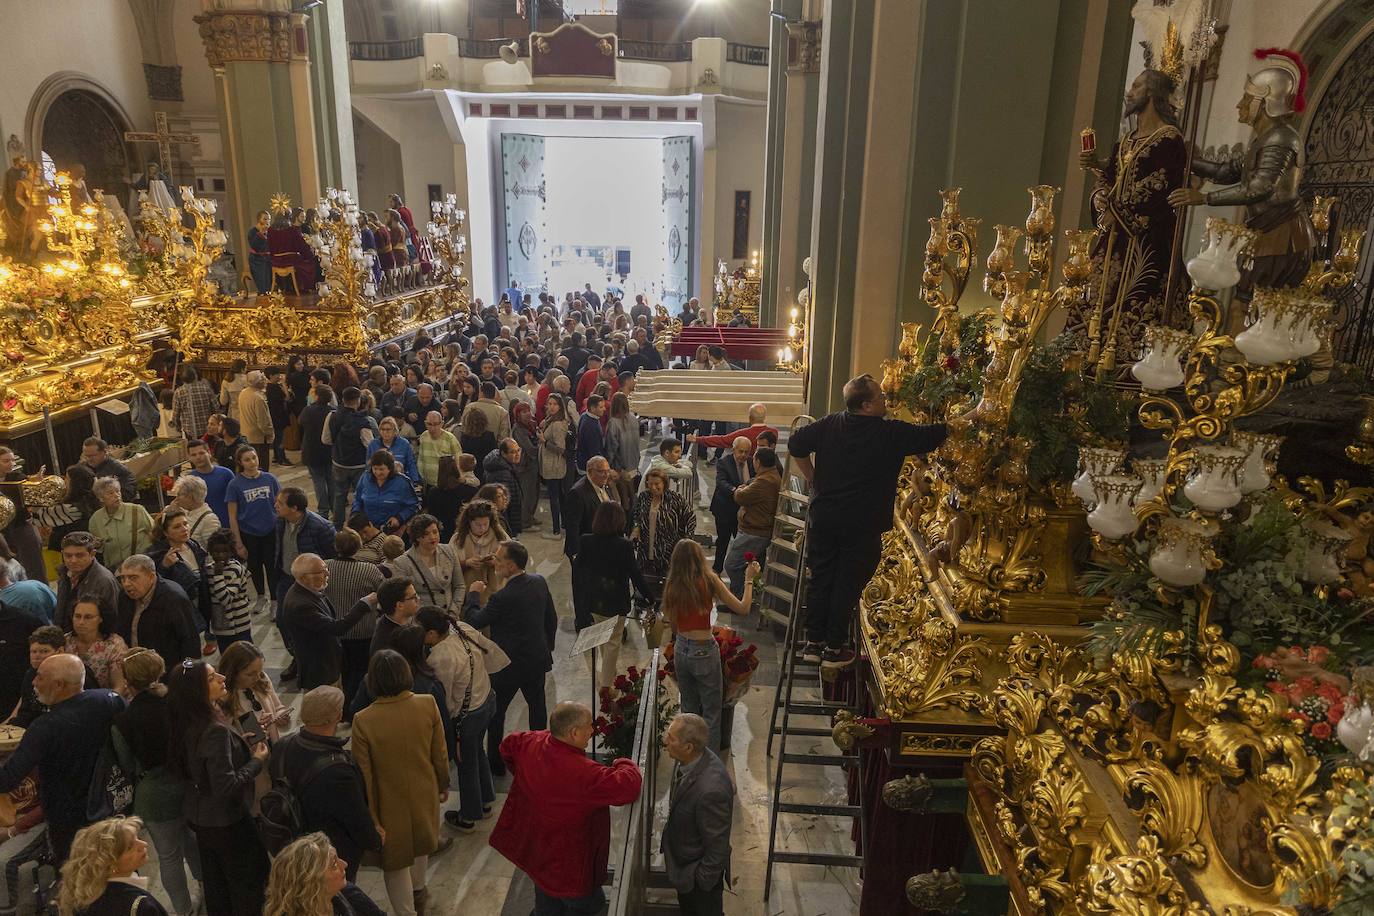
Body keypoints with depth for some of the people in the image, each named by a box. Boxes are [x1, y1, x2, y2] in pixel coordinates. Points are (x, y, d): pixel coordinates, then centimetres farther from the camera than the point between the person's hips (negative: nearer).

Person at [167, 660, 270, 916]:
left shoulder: (187, 723, -5)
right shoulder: (215, 731, -32)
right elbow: (226, 785, -31)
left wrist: (242, 749, 2)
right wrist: (256, 761, -19)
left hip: (200, 816, 8)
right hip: (227, 822, -8)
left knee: (215, 881, 25)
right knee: (249, 883, 13)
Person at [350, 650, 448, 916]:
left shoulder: (363, 721, -27)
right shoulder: (428, 705, -21)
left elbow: (365, 777, -17)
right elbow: (440, 754, -9)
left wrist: (371, 820, -5)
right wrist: (443, 785, 10)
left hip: (390, 802, -3)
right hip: (424, 794, 4)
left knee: (395, 863, 20)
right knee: (420, 844, 32)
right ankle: (417, 892, 56)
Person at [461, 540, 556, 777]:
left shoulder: (503, 597, -29)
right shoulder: (539, 582, -6)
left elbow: (473, 620, -16)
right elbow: (552, 619, 5)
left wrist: (474, 593, -1)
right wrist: (547, 647, 19)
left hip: (510, 665, -7)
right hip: (538, 658, 7)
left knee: (495, 712, 13)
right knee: (537, 705, 22)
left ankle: (495, 762, 23)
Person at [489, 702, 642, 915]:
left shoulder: (530, 743, -13)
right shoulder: (583, 773, -37)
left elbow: (507, 746, 8)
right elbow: (628, 786, -37)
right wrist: (624, 764, -16)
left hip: (532, 847, 8)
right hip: (566, 864, -8)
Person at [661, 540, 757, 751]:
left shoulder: (671, 585, -2)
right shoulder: (708, 581, -13)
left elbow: (671, 623, 5)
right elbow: (743, 608, -10)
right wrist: (749, 579, 1)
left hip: (680, 650, 5)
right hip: (704, 651, -5)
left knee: (688, 709, 21)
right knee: (711, 712, 9)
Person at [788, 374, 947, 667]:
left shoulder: (829, 424, -1)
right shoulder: (891, 433, -12)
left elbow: (796, 447, 3)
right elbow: (932, 436, -5)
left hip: (823, 519, 4)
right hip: (863, 525, -4)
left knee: (820, 580, 14)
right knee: (848, 585, 7)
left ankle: (813, 642, 23)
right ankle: (834, 648, 16)